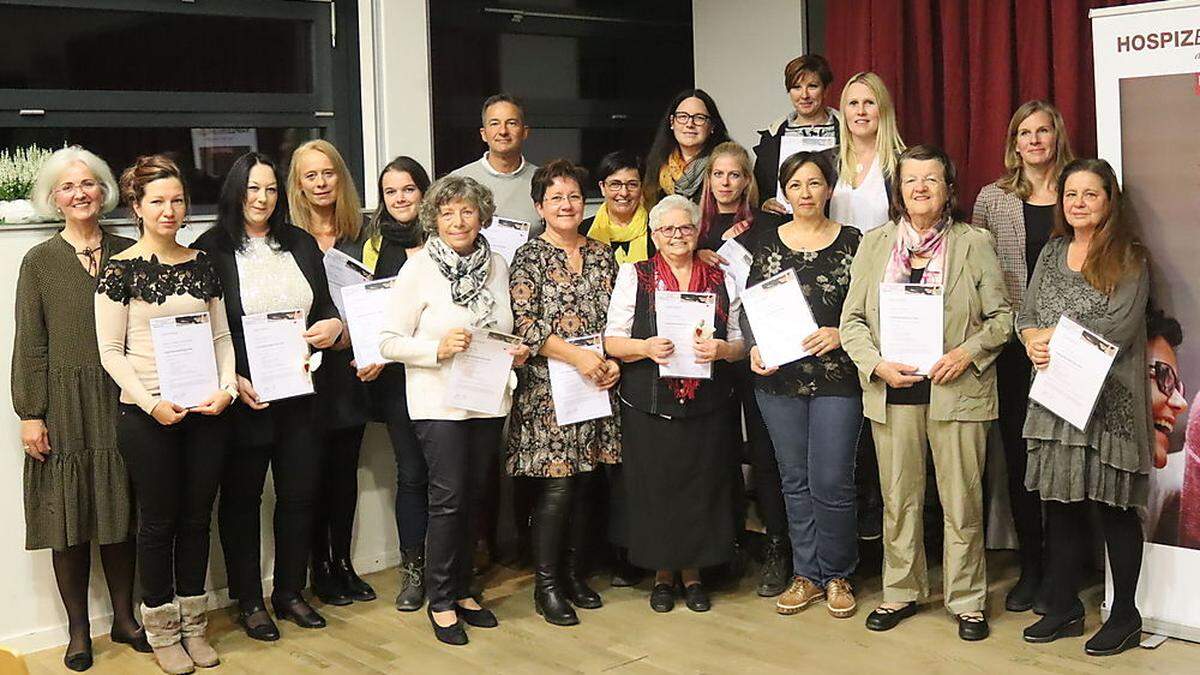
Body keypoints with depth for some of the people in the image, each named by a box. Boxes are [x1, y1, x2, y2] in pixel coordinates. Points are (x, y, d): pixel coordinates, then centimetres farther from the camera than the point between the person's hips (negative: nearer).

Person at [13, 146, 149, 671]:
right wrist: (30, 414, -8)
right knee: (69, 516, 3)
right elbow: (30, 343, -2)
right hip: (64, 405, -1)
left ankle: (124, 618, 20)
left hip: (119, 401, 2)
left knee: (119, 511, 7)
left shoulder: (127, 254, 6)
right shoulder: (40, 261, 2)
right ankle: (78, 630, 13)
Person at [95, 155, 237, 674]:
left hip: (207, 410, 4)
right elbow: (110, 351, -5)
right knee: (159, 520, 5)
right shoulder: (120, 269, -4)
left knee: (197, 516, 10)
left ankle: (193, 625, 23)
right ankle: (161, 631, 19)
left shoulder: (202, 264, 8)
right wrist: (151, 403, -15)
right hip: (148, 413, -4)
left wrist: (226, 388, -4)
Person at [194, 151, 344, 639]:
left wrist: (333, 325, -5)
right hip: (243, 396, -4)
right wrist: (231, 381, -17)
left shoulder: (302, 245, 9)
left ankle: (290, 592, 26)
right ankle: (249, 602, 20)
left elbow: (325, 308, 17)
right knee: (241, 498, 7)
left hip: (300, 393, 5)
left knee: (300, 493, 10)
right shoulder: (211, 250, -6)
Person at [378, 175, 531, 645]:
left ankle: (462, 591, 25)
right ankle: (440, 602, 8)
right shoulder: (418, 268, -7)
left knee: (473, 497, 11)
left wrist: (518, 352, 0)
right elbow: (389, 342, -8)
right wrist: (438, 349, -22)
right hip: (439, 402, -5)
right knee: (448, 498, -6)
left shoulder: (496, 266, 7)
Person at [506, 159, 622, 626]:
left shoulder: (602, 254, 12)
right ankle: (546, 584, 5)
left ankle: (576, 574, 21)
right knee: (556, 486, -6)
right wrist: (578, 356, -17)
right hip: (547, 388, -4)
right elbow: (522, 325, -12)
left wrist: (614, 362, -2)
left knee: (584, 483, 8)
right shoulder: (529, 257, -2)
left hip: (596, 385, 5)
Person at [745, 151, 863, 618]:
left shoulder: (853, 243, 1)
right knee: (795, 481, 10)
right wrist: (754, 349, -7)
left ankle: (837, 574, 15)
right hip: (778, 379, 3)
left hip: (837, 378, -3)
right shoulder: (764, 243, 8)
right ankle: (806, 574, 22)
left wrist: (841, 335, -14)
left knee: (831, 482, -4)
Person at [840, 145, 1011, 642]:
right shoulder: (874, 244, 9)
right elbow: (852, 319, 6)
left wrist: (968, 352, -13)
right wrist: (877, 364, -10)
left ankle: (967, 600, 16)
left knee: (961, 503, 3)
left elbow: (1002, 316, 3)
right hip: (891, 391, 2)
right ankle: (901, 593, 24)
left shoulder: (974, 243, 3)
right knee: (898, 500, 10)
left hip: (956, 390, -2)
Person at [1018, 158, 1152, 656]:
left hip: (1109, 400, -5)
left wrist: (1054, 336, -10)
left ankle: (1124, 615, 13)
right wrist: (1033, 342, -11)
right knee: (1060, 503, 9)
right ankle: (1064, 607, 21)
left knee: (1113, 505, 1)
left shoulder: (1128, 258, -4)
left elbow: (1118, 327, -14)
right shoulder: (1052, 253, 14)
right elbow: (1026, 315, 11)